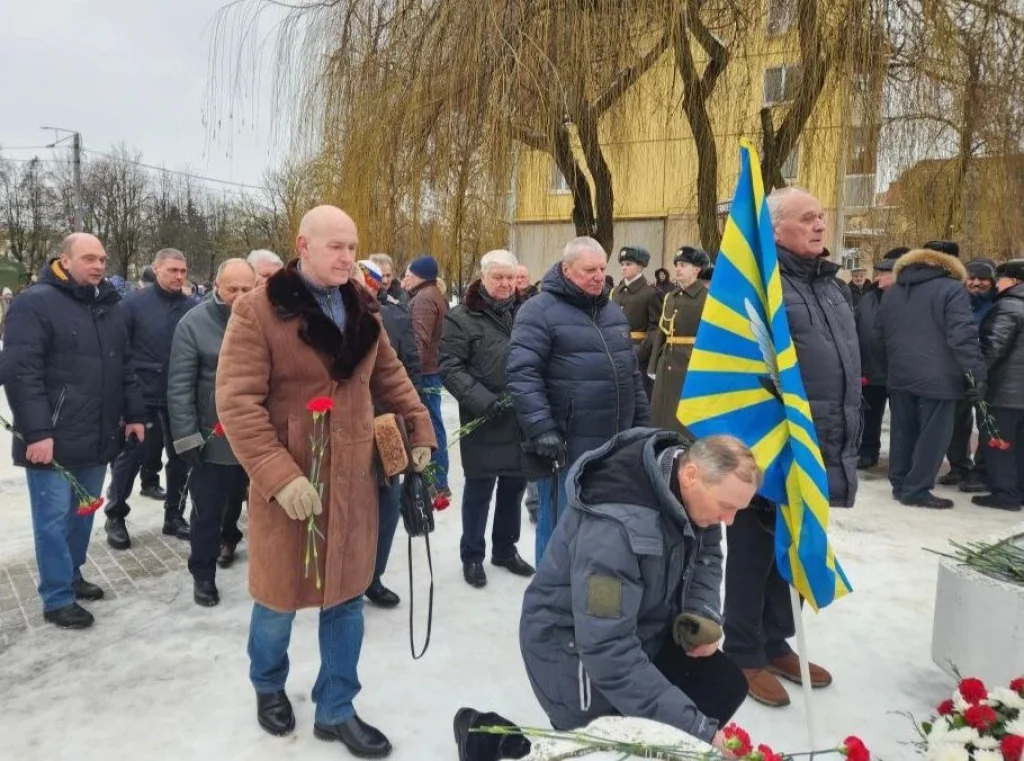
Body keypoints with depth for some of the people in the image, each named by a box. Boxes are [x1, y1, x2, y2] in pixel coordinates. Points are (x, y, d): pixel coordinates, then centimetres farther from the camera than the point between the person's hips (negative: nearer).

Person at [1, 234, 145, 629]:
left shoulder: (111, 306, 12)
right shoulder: (35, 303, -10)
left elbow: (125, 367, 18)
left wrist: (134, 414, 14)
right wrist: (36, 432, -21)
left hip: (98, 438, 7)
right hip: (53, 439, -6)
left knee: (83, 514, 17)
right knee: (54, 518, 3)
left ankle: (71, 575, 35)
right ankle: (57, 598, 14)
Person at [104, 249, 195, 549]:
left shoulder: (191, 307, 0)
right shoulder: (135, 303, -6)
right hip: (142, 395, -3)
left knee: (180, 456, 10)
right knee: (129, 456, 6)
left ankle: (174, 515, 25)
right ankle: (115, 517, 23)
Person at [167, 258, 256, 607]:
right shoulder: (194, 323, -7)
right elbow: (179, 387, -7)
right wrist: (187, 437, -10)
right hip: (215, 440, -2)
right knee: (208, 511, 12)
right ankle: (203, 574, 32)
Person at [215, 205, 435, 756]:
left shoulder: (362, 309, 6)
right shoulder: (259, 309, -12)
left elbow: (389, 376, 16)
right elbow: (237, 401, -17)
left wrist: (420, 430, 9)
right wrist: (279, 475, -23)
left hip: (352, 480, 5)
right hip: (288, 482, -5)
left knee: (346, 594, 13)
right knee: (282, 595, 13)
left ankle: (336, 709, 31)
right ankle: (269, 687, 43)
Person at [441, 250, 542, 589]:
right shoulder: (462, 317, -5)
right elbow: (450, 367, -11)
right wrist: (483, 401, -21)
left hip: (522, 418, 4)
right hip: (483, 421, -4)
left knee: (514, 486, 15)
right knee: (479, 489, 6)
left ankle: (505, 549, 33)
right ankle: (472, 556, 23)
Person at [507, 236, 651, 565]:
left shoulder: (612, 312, 15)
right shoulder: (540, 310, -9)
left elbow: (632, 374, 21)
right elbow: (522, 374, -18)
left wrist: (643, 423, 18)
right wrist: (542, 429, -25)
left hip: (615, 445, 7)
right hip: (569, 446, -7)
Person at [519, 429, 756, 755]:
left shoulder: (691, 491, -12)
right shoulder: (615, 526, -36)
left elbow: (706, 553, 6)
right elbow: (608, 651, -36)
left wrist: (704, 615, -14)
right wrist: (695, 730, -34)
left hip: (645, 629, 8)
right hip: (578, 650, -8)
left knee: (727, 683, 2)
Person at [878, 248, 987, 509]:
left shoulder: (891, 293, 15)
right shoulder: (952, 289, -6)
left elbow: (882, 333, 20)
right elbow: (962, 336, -15)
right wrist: (977, 374, -15)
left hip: (900, 375, 6)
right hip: (938, 377, -6)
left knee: (903, 432, 14)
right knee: (932, 435, 1)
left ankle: (899, 484, 21)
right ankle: (916, 490, 3)